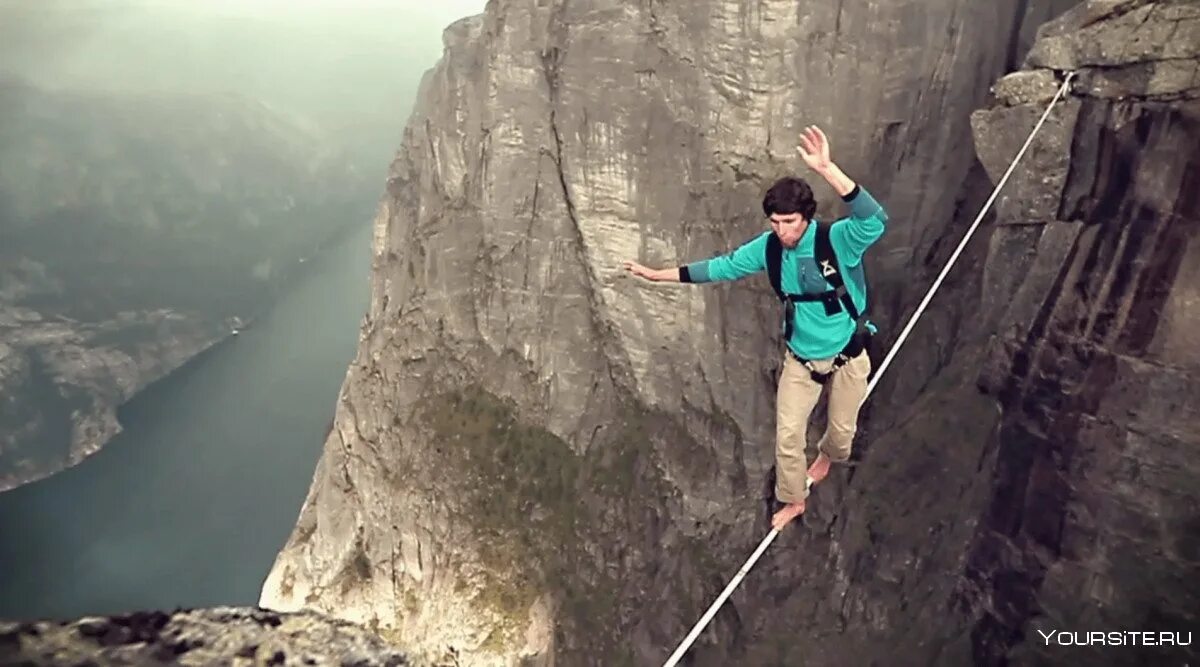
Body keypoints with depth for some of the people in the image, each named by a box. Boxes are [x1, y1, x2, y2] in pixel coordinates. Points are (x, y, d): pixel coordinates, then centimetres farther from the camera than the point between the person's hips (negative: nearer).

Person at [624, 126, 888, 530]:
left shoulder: (839, 240, -27)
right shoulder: (768, 247, -13)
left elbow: (875, 220, -48)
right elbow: (721, 267, -2)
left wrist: (827, 170, -61)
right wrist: (657, 274, -1)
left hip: (846, 356, -3)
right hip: (800, 358, 3)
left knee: (842, 429, 19)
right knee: (787, 434, 8)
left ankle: (828, 456, 57)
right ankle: (792, 499, 35)